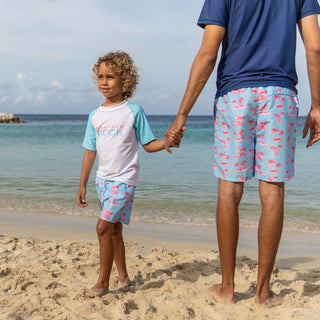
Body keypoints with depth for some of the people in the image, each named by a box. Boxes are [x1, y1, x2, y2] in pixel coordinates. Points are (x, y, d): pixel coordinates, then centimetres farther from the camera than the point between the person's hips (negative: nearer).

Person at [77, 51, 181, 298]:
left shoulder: (134, 111, -6)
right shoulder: (95, 116, 8)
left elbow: (148, 144, -2)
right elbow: (90, 152, 11)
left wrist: (167, 142, -22)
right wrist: (83, 185, 12)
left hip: (124, 179, -5)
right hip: (103, 178, 6)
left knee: (103, 227, -13)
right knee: (114, 230, 12)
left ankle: (103, 282, -1)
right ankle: (123, 277, 26)